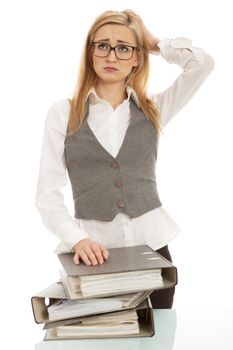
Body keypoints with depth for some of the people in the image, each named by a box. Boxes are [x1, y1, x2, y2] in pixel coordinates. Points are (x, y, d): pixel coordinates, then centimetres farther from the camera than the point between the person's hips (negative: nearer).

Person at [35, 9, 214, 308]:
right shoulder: (63, 113, 1)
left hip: (150, 244, 2)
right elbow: (48, 194, -3)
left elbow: (202, 63, -5)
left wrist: (155, 44, 7)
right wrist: (77, 239, -18)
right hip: (95, 251, -2)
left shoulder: (153, 109, 8)